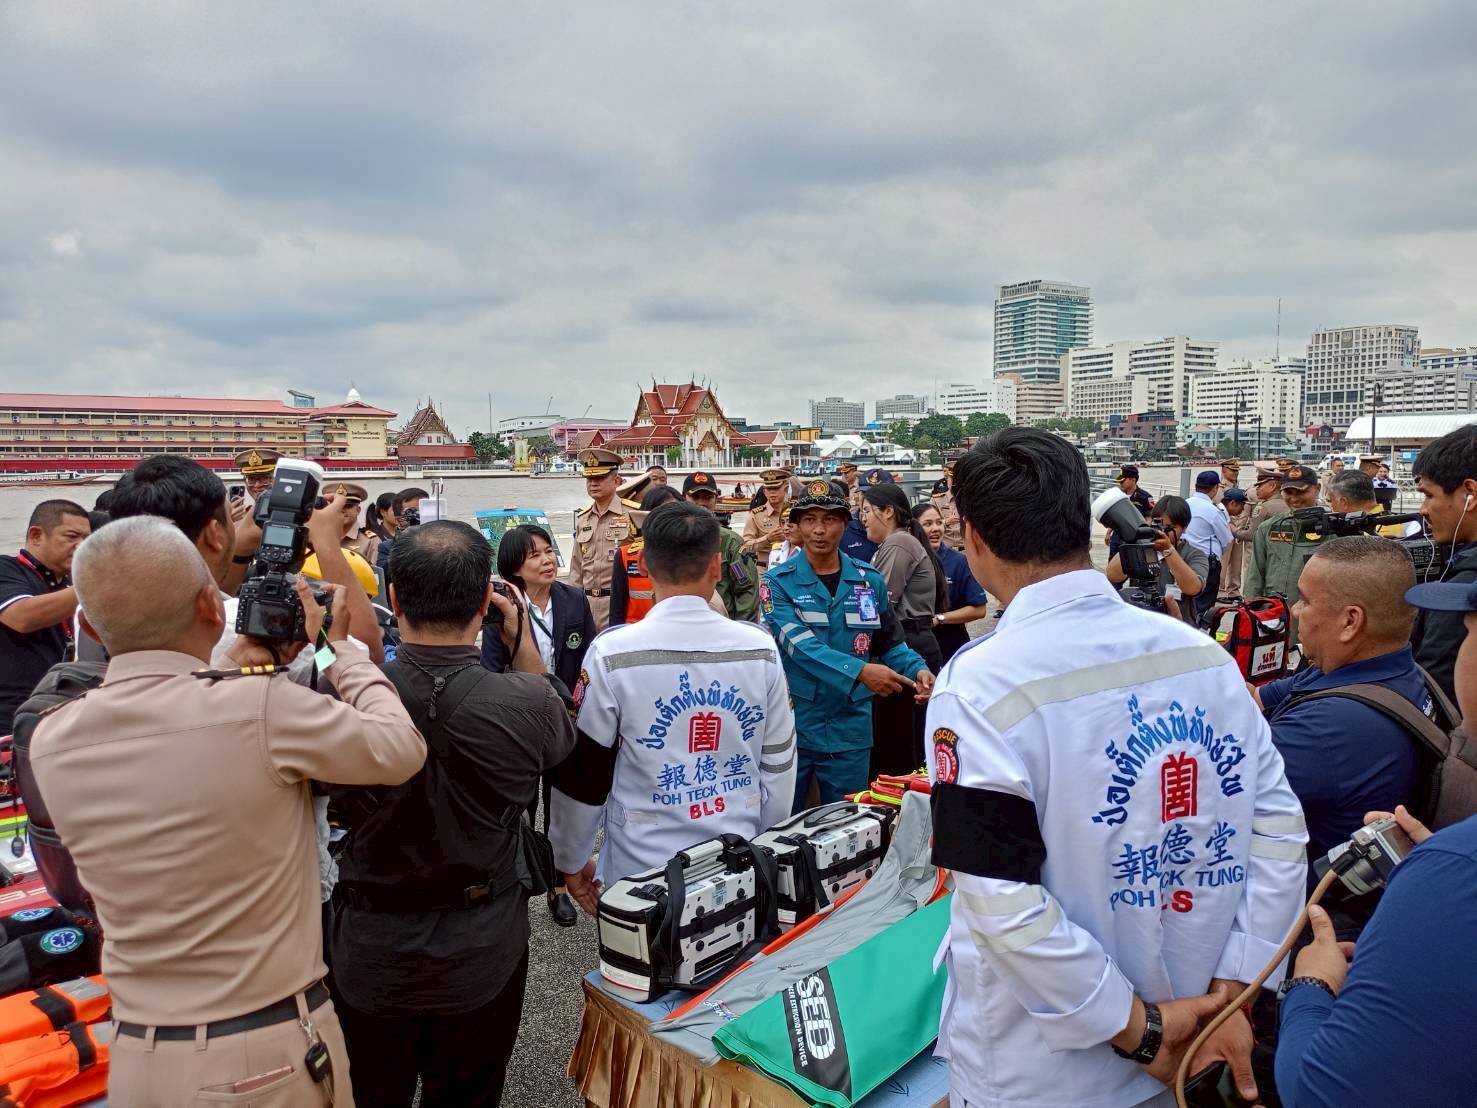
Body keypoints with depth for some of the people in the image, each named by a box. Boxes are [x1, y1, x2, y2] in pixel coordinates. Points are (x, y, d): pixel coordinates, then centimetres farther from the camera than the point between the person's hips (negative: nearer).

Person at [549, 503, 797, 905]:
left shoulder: (612, 653, -15)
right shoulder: (761, 648, -6)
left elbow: (583, 771, -7)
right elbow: (779, 763, 2)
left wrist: (570, 861, 8)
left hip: (644, 872, -2)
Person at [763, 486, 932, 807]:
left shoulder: (870, 580, 5)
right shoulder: (779, 582, -6)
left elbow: (892, 643, 11)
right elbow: (799, 644, -20)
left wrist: (919, 669, -10)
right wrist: (859, 671, -32)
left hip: (850, 728, 3)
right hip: (793, 724, -2)